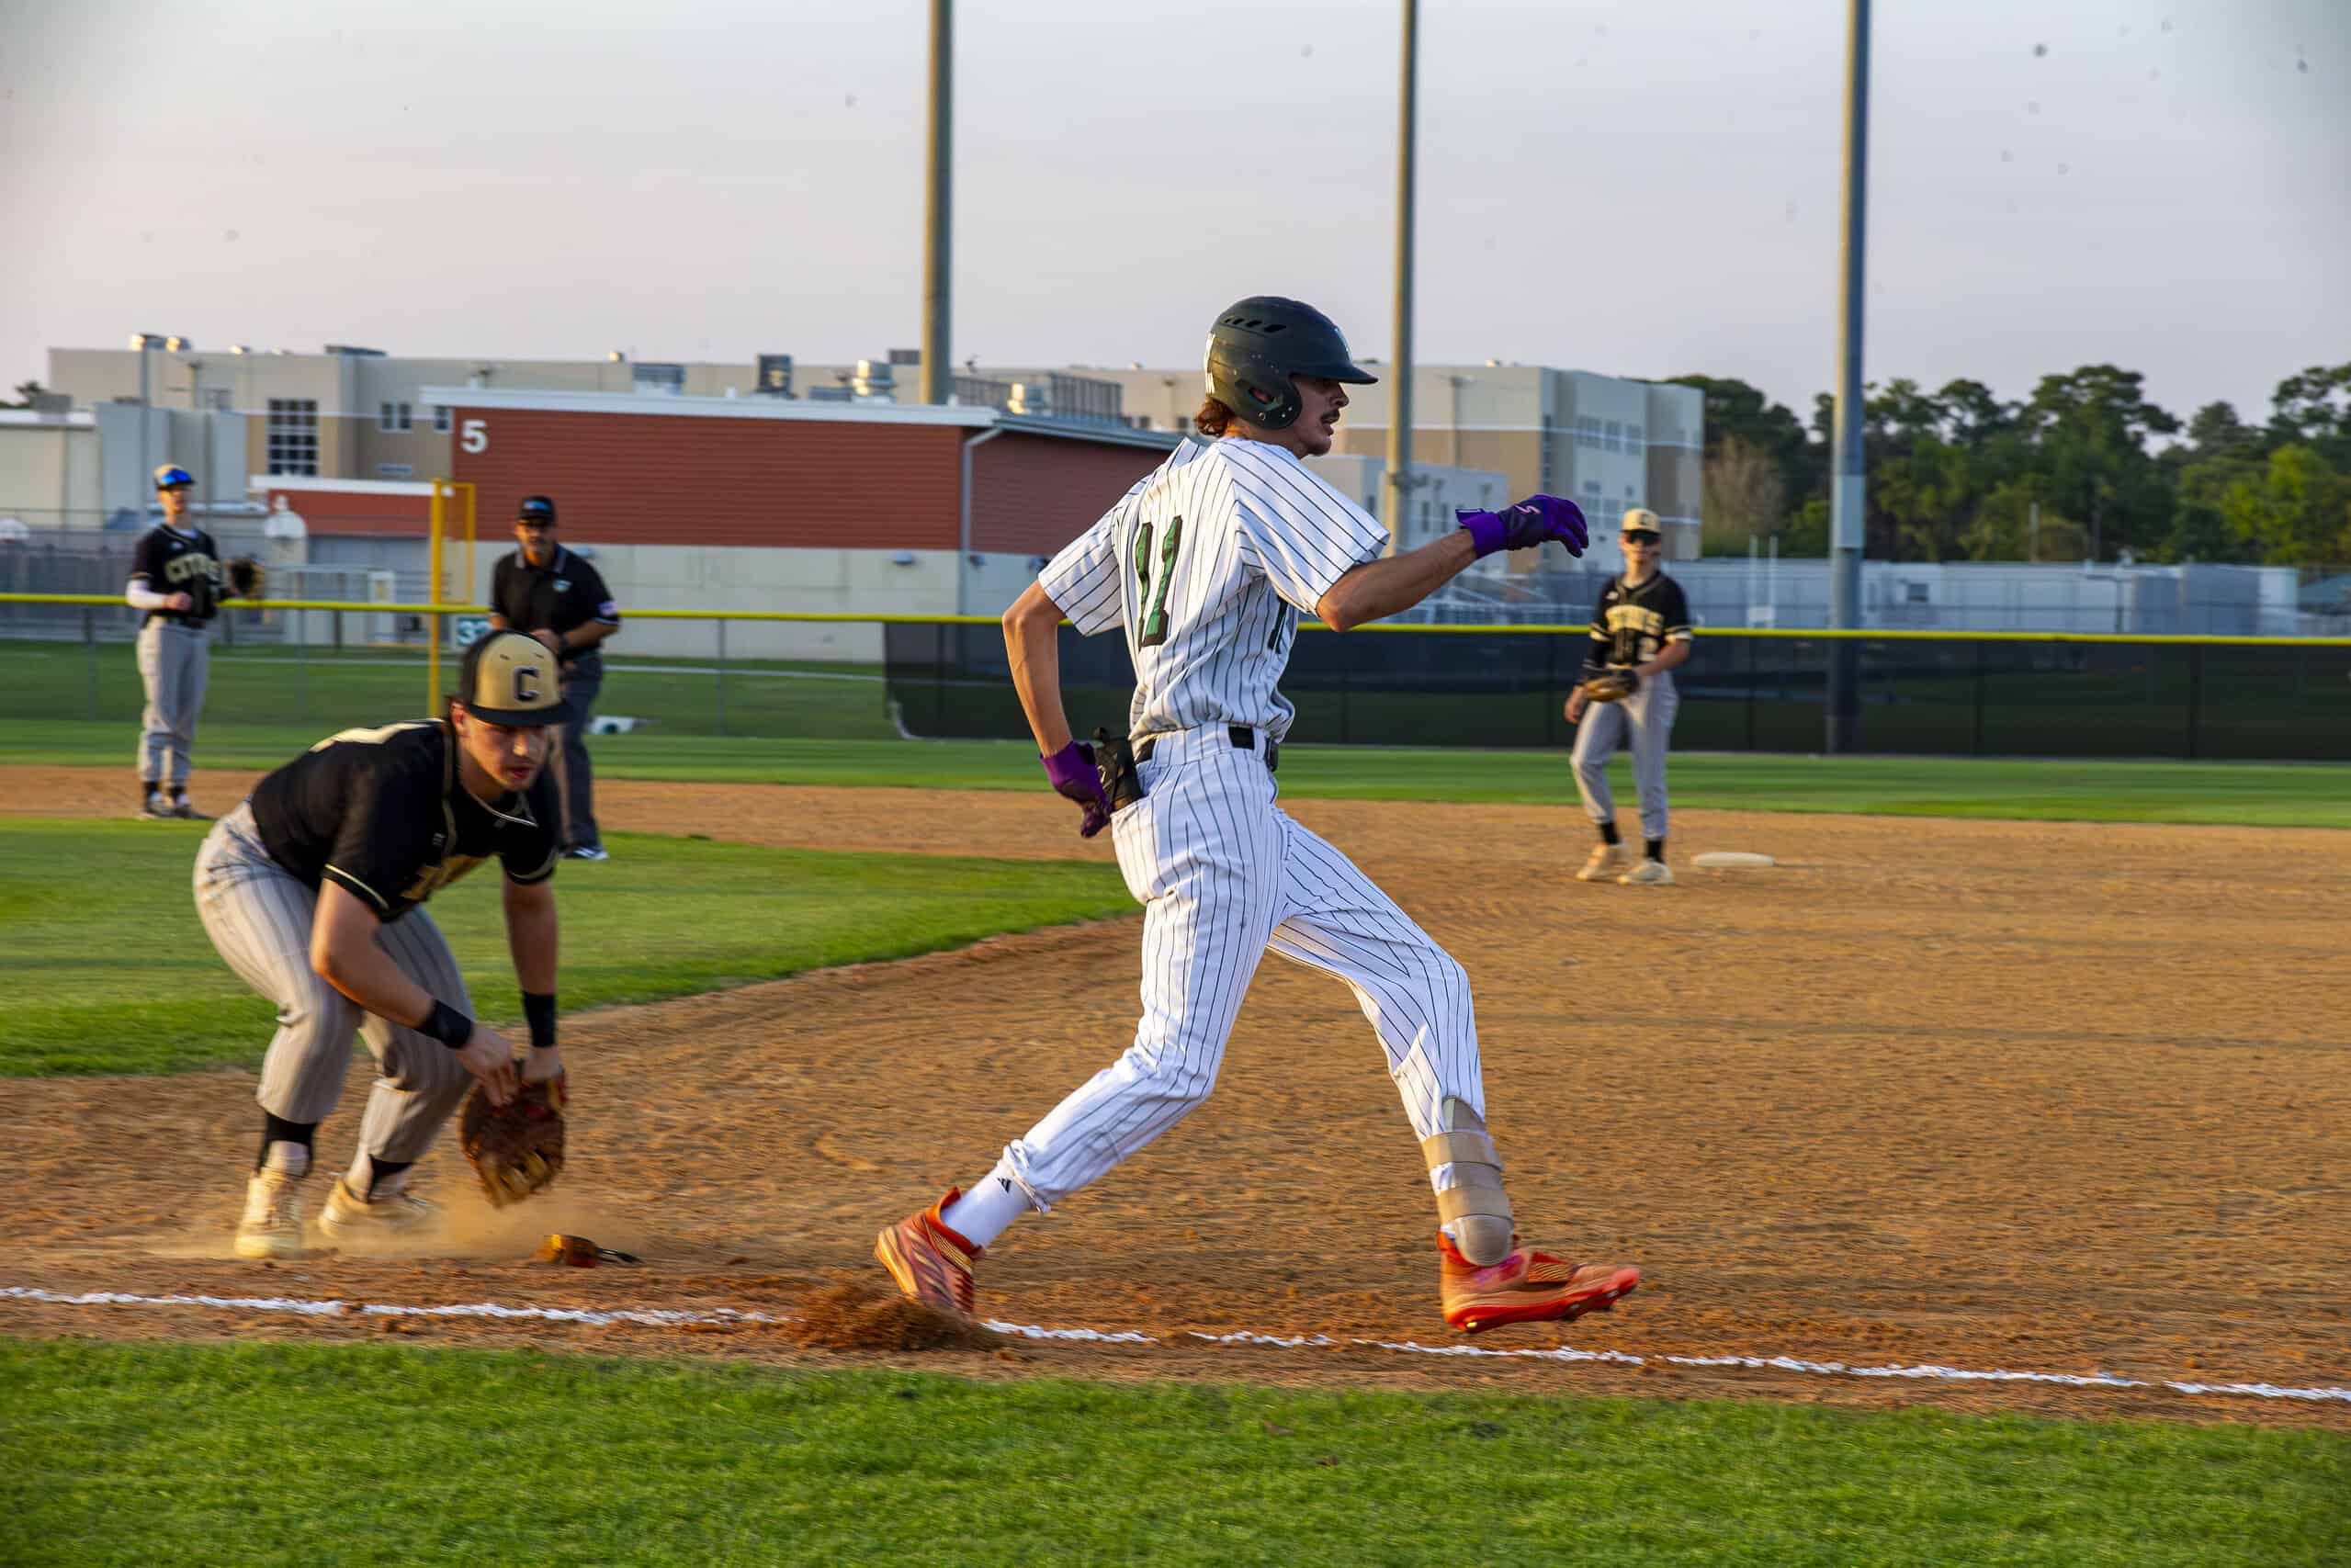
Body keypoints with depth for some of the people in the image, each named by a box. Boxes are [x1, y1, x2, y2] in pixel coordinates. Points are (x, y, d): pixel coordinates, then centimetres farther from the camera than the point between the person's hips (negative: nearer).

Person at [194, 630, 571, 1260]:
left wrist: (544, 1041, 8)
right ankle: (273, 1195, -16)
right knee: (326, 1007, -34)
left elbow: (529, 902, 4)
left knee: (442, 1060, 0)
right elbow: (336, 953, -45)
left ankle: (368, 1198, 27)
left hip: (365, 888, 7)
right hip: (255, 869, -7)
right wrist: (458, 1029, -37)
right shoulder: (402, 781, -43)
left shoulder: (530, 789, -19)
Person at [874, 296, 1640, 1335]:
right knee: (1175, 1065, -11)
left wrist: (1063, 760, 18)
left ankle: (1481, 1259, 1)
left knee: (1419, 980, 7)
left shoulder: (1161, 489, 21)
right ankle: (949, 1239, -7)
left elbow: (1028, 618, 21)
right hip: (1206, 781, -11)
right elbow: (1348, 599, -25)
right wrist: (1485, 535, -19)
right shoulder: (1260, 474, -7)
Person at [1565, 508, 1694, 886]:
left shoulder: (1668, 592, -5)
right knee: (1584, 759, -5)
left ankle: (1655, 861, 1)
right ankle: (1611, 845, 6)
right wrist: (1581, 691, 14)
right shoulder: (1612, 589, 13)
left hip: (1651, 684, -6)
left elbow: (1680, 648, -12)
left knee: (1649, 773, -5)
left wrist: (1641, 672, -25)